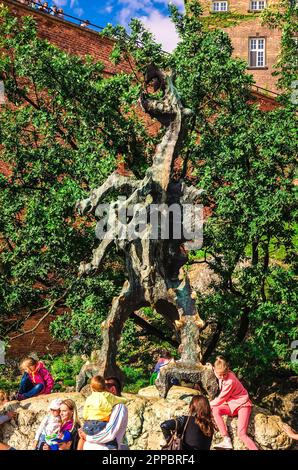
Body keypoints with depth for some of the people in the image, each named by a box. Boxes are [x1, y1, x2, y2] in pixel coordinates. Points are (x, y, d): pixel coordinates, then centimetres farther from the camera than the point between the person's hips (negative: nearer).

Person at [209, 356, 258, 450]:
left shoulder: (230, 381, -27)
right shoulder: (224, 376, -4)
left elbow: (221, 399, -16)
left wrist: (209, 404, -3)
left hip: (242, 404, -8)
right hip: (231, 404, 8)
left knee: (241, 434, -22)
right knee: (215, 410, -20)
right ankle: (226, 440, -22)